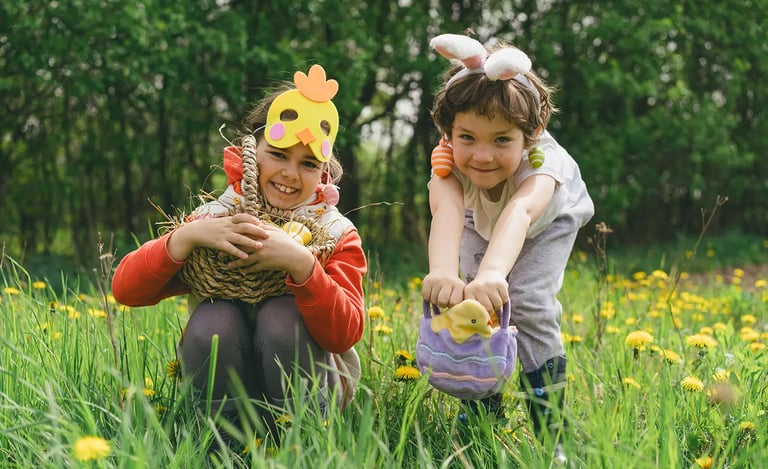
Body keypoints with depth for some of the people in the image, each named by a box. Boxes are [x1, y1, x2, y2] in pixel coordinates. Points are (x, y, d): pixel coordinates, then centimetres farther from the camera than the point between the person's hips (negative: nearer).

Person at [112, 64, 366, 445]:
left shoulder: (337, 235, -6)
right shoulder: (213, 218, -4)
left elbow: (345, 335, -22)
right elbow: (125, 289, -15)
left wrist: (300, 263, -36)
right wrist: (188, 235, -30)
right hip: (225, 386, 1)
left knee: (282, 313, -28)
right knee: (213, 317, -28)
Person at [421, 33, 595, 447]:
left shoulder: (541, 163, -45)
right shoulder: (447, 164, -39)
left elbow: (520, 212, -65)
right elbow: (446, 210, -60)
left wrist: (493, 274, -86)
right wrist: (441, 271, -83)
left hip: (548, 224, -3)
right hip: (480, 225, 3)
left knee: (527, 304, -22)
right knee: (475, 302, -15)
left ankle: (551, 431, -9)